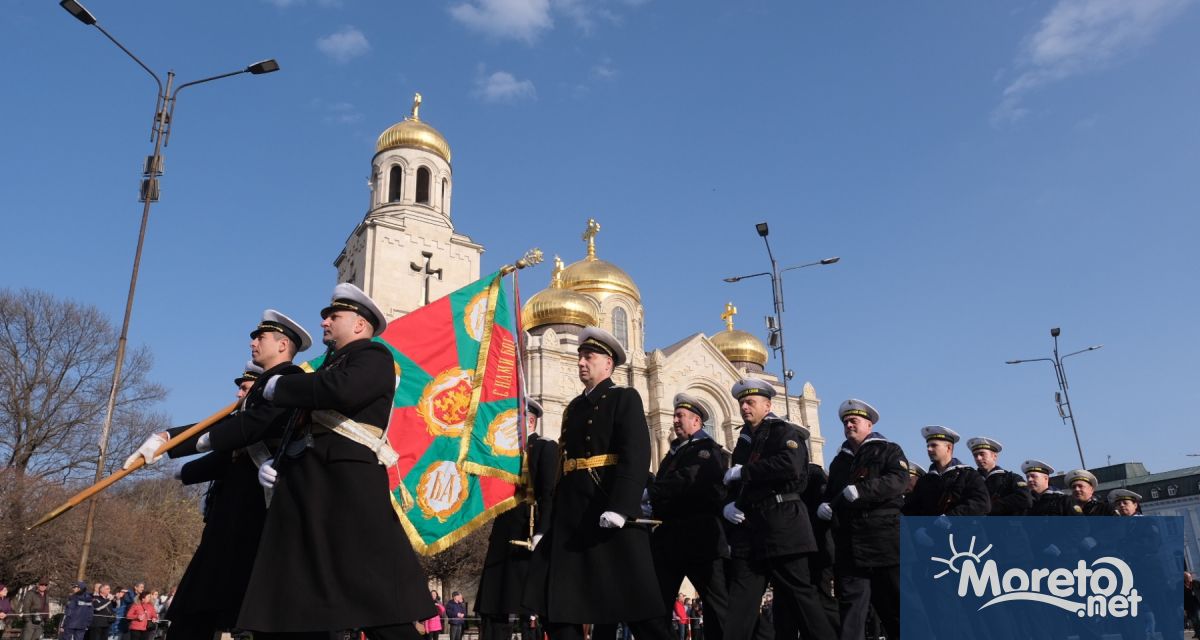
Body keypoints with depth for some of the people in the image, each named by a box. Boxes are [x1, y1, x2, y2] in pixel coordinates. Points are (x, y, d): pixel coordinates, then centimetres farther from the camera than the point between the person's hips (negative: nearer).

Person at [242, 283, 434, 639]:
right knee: (297, 607, 9)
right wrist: (271, 463, 11)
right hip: (303, 492, 9)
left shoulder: (374, 357, 3)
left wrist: (278, 386, -5)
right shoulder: (327, 366, 28)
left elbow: (341, 391, -20)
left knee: (377, 598, -11)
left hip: (348, 486, -9)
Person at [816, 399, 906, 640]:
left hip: (884, 537, -4)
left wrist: (861, 490, -22)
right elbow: (830, 493, 28)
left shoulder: (888, 450, 7)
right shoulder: (839, 461, 23)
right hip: (849, 542, 5)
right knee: (850, 601, 1)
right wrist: (824, 506, 5)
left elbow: (898, 479, -12)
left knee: (897, 600, 3)